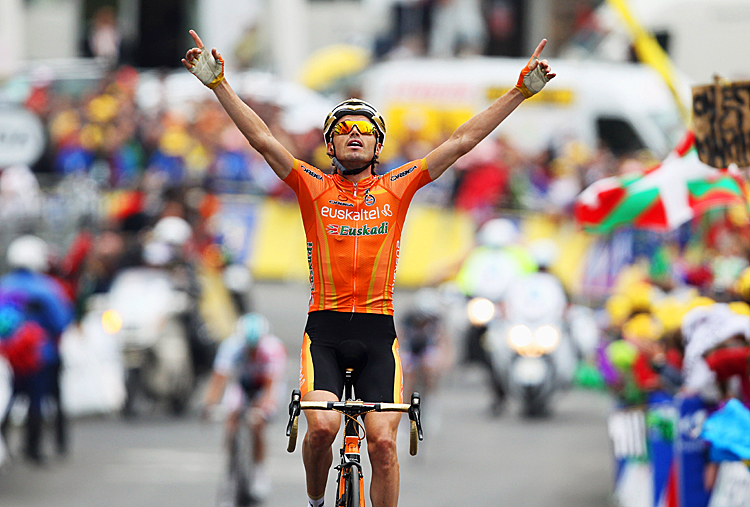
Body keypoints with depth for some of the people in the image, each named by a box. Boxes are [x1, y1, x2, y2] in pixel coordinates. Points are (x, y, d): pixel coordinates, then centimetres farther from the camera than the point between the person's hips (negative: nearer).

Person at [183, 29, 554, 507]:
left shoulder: (396, 189, 8)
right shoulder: (314, 188, 7)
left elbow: (462, 141, 5)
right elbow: (262, 138, -1)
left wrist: (522, 90, 1)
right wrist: (218, 82, -11)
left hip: (378, 332, 1)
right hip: (324, 331, -1)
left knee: (383, 441, -10)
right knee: (322, 426, -21)